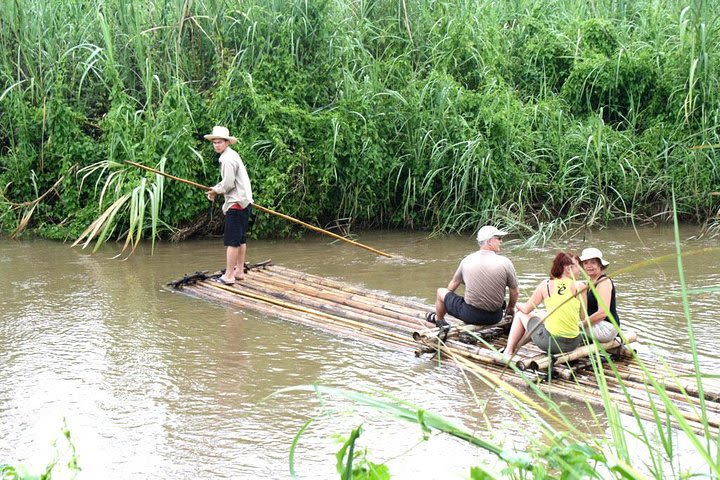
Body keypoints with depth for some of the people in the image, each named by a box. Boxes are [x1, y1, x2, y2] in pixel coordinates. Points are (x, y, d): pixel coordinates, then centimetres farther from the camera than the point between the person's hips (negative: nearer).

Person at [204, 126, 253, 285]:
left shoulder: (228, 159, -16)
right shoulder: (232, 155, 17)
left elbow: (228, 184, -18)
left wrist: (215, 190, -1)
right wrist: (215, 190, 11)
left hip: (236, 204, -11)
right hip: (244, 202, 11)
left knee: (231, 241, -8)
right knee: (240, 239, 16)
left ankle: (229, 275, -7)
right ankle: (239, 271, 23)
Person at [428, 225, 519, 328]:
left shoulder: (467, 260, -4)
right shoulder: (505, 262, -11)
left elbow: (454, 283, 12)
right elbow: (515, 292, -4)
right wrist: (510, 308, 18)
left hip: (470, 315, 0)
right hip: (495, 317, 1)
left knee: (441, 292, 23)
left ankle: (438, 319, 45)